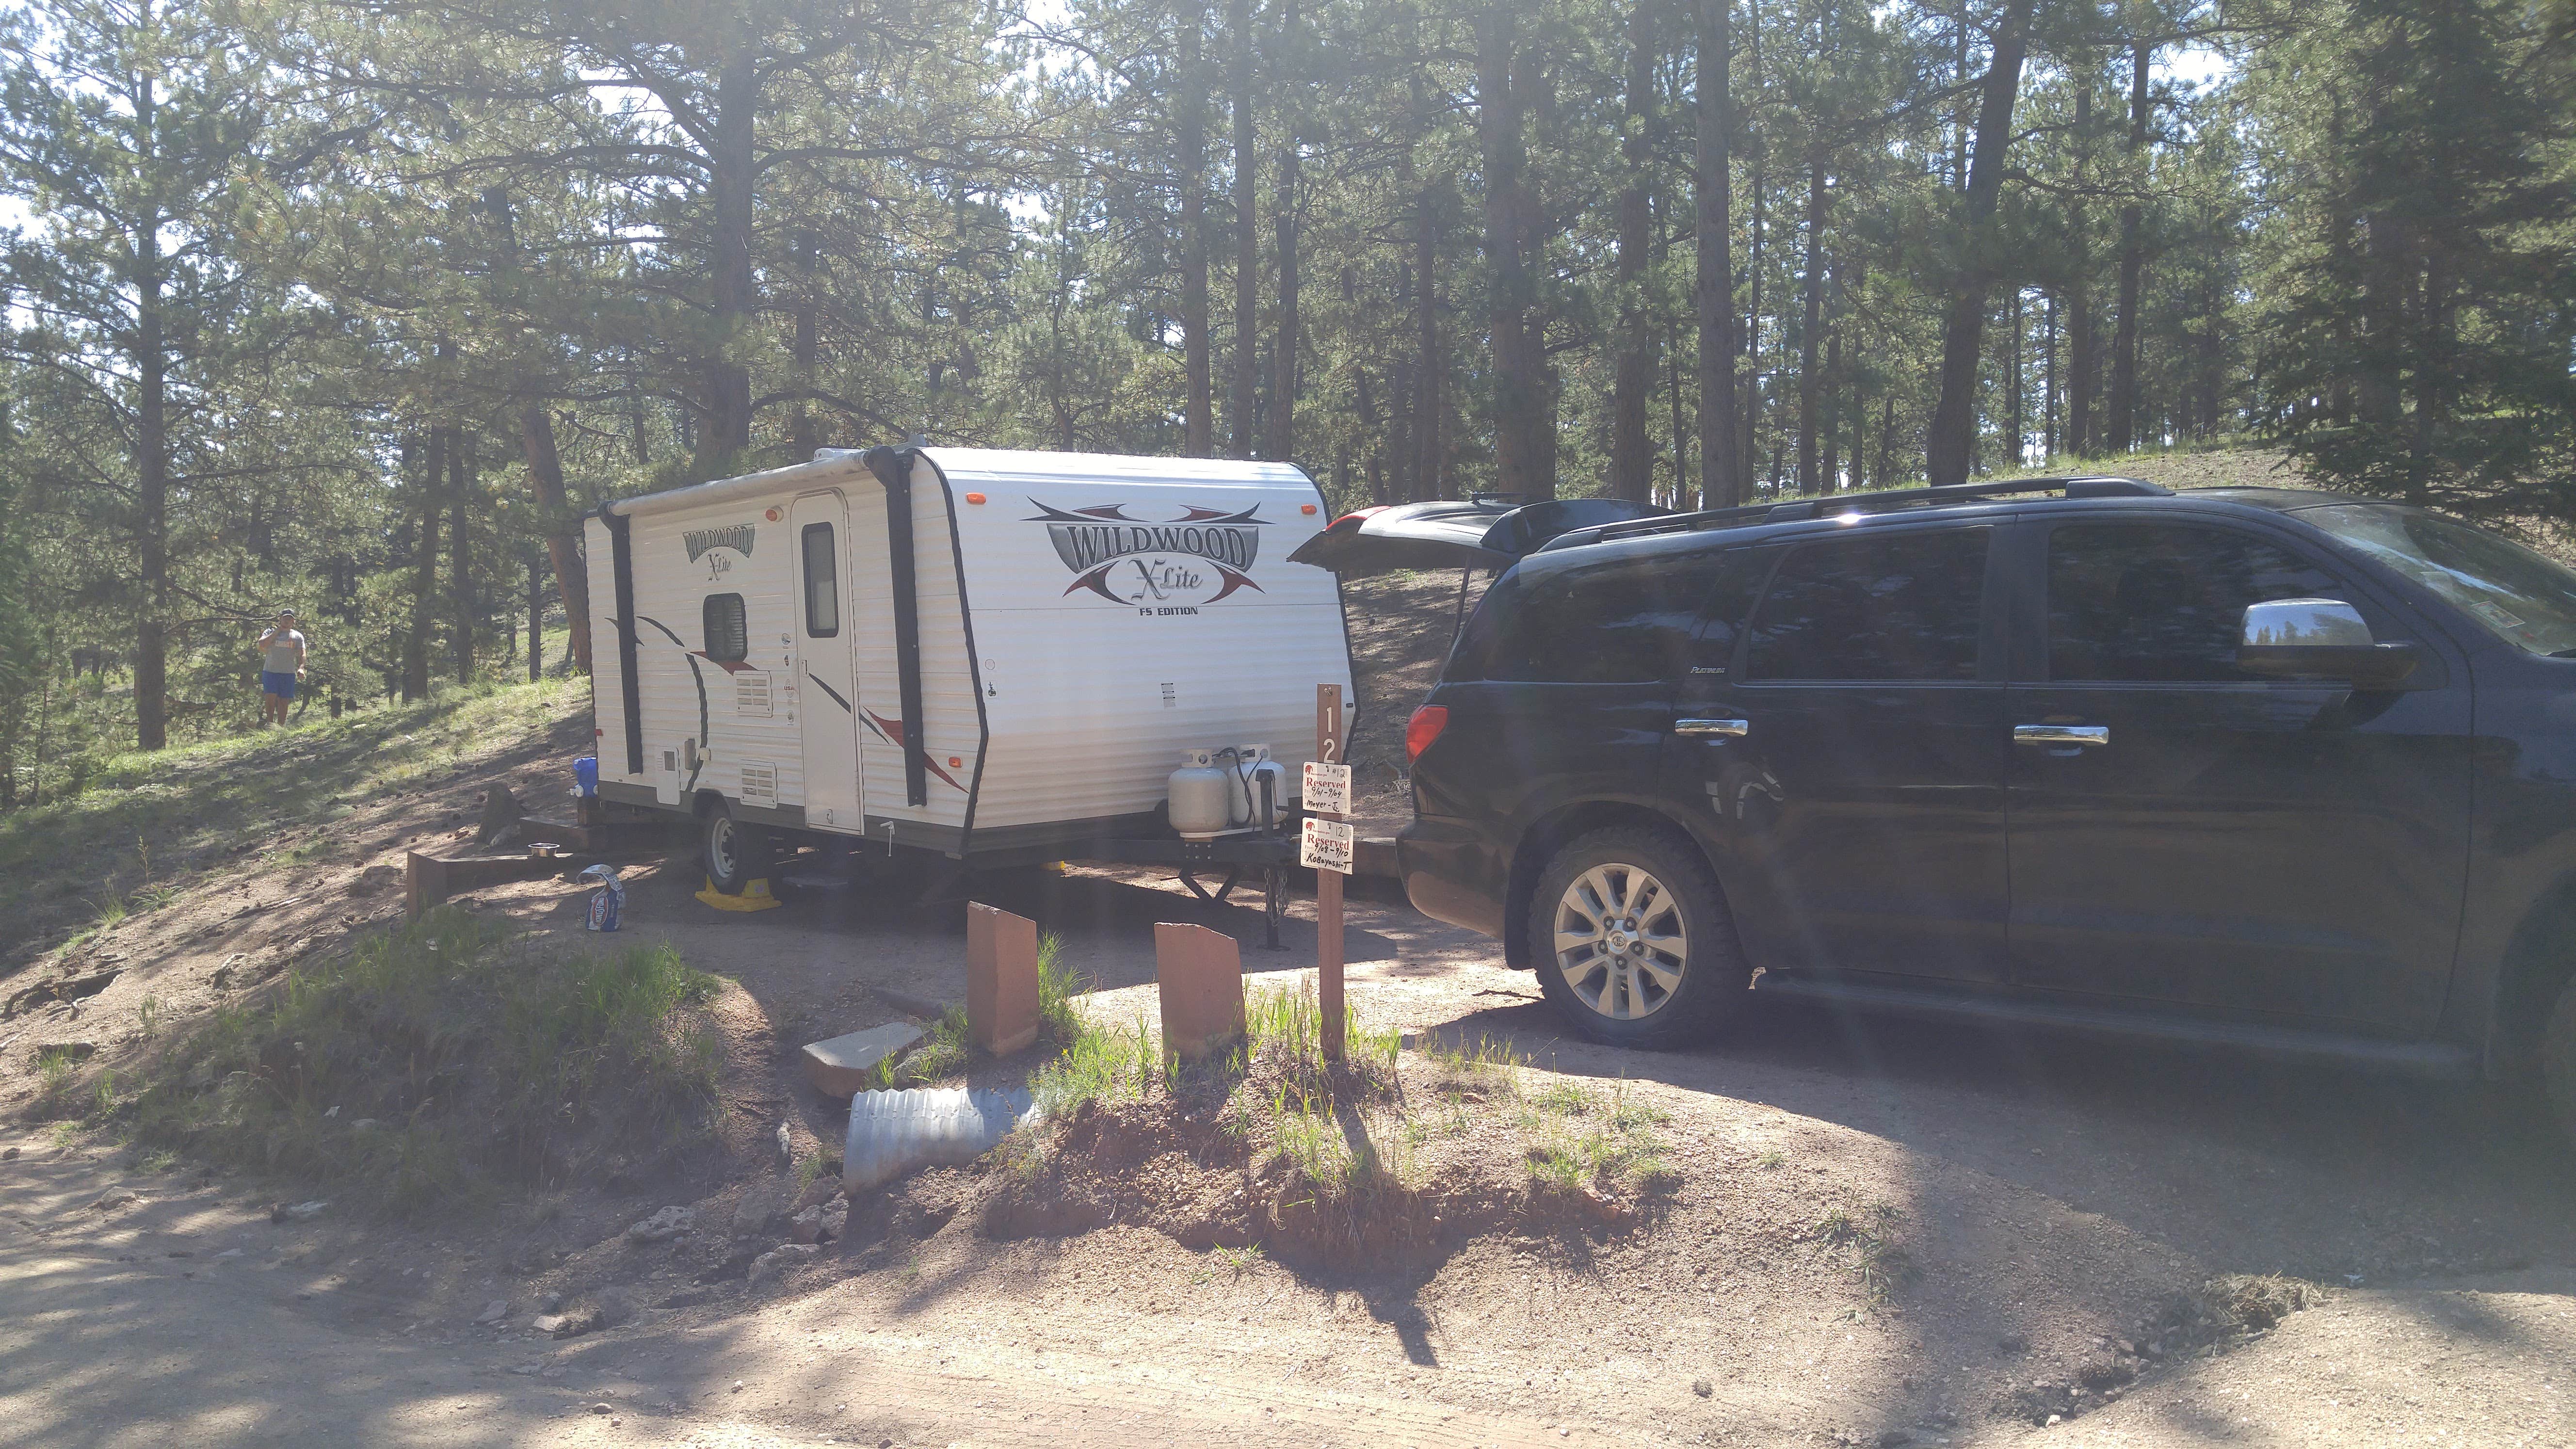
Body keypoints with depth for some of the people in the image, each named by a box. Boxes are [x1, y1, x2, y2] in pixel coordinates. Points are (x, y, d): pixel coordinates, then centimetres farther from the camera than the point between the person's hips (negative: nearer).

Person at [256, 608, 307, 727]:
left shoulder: (297, 636, 11)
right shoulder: (270, 632, 8)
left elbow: (302, 654, 2)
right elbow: (262, 644, -11)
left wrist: (301, 668, -16)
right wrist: (277, 632, -7)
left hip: (289, 673, 1)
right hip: (271, 671, -1)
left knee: (284, 701, 1)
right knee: (270, 698, -12)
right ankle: (270, 723, -4)